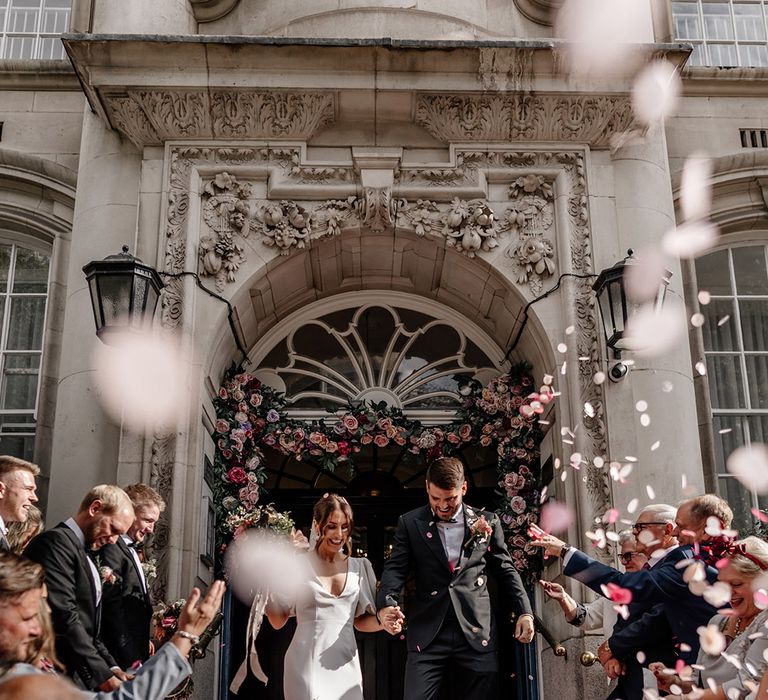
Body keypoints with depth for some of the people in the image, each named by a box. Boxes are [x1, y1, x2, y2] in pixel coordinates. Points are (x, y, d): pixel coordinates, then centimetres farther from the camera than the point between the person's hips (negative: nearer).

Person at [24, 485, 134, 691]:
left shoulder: (82, 554, 17)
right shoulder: (55, 542, -12)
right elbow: (64, 617, -20)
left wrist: (110, 666, 4)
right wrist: (101, 673, -20)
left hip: (76, 673, 9)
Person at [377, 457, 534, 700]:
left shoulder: (488, 522, 8)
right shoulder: (410, 523, 6)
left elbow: (505, 570, 13)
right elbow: (395, 568, 1)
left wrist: (524, 612, 3)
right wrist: (386, 603, -18)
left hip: (477, 633, 1)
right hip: (428, 635, 0)